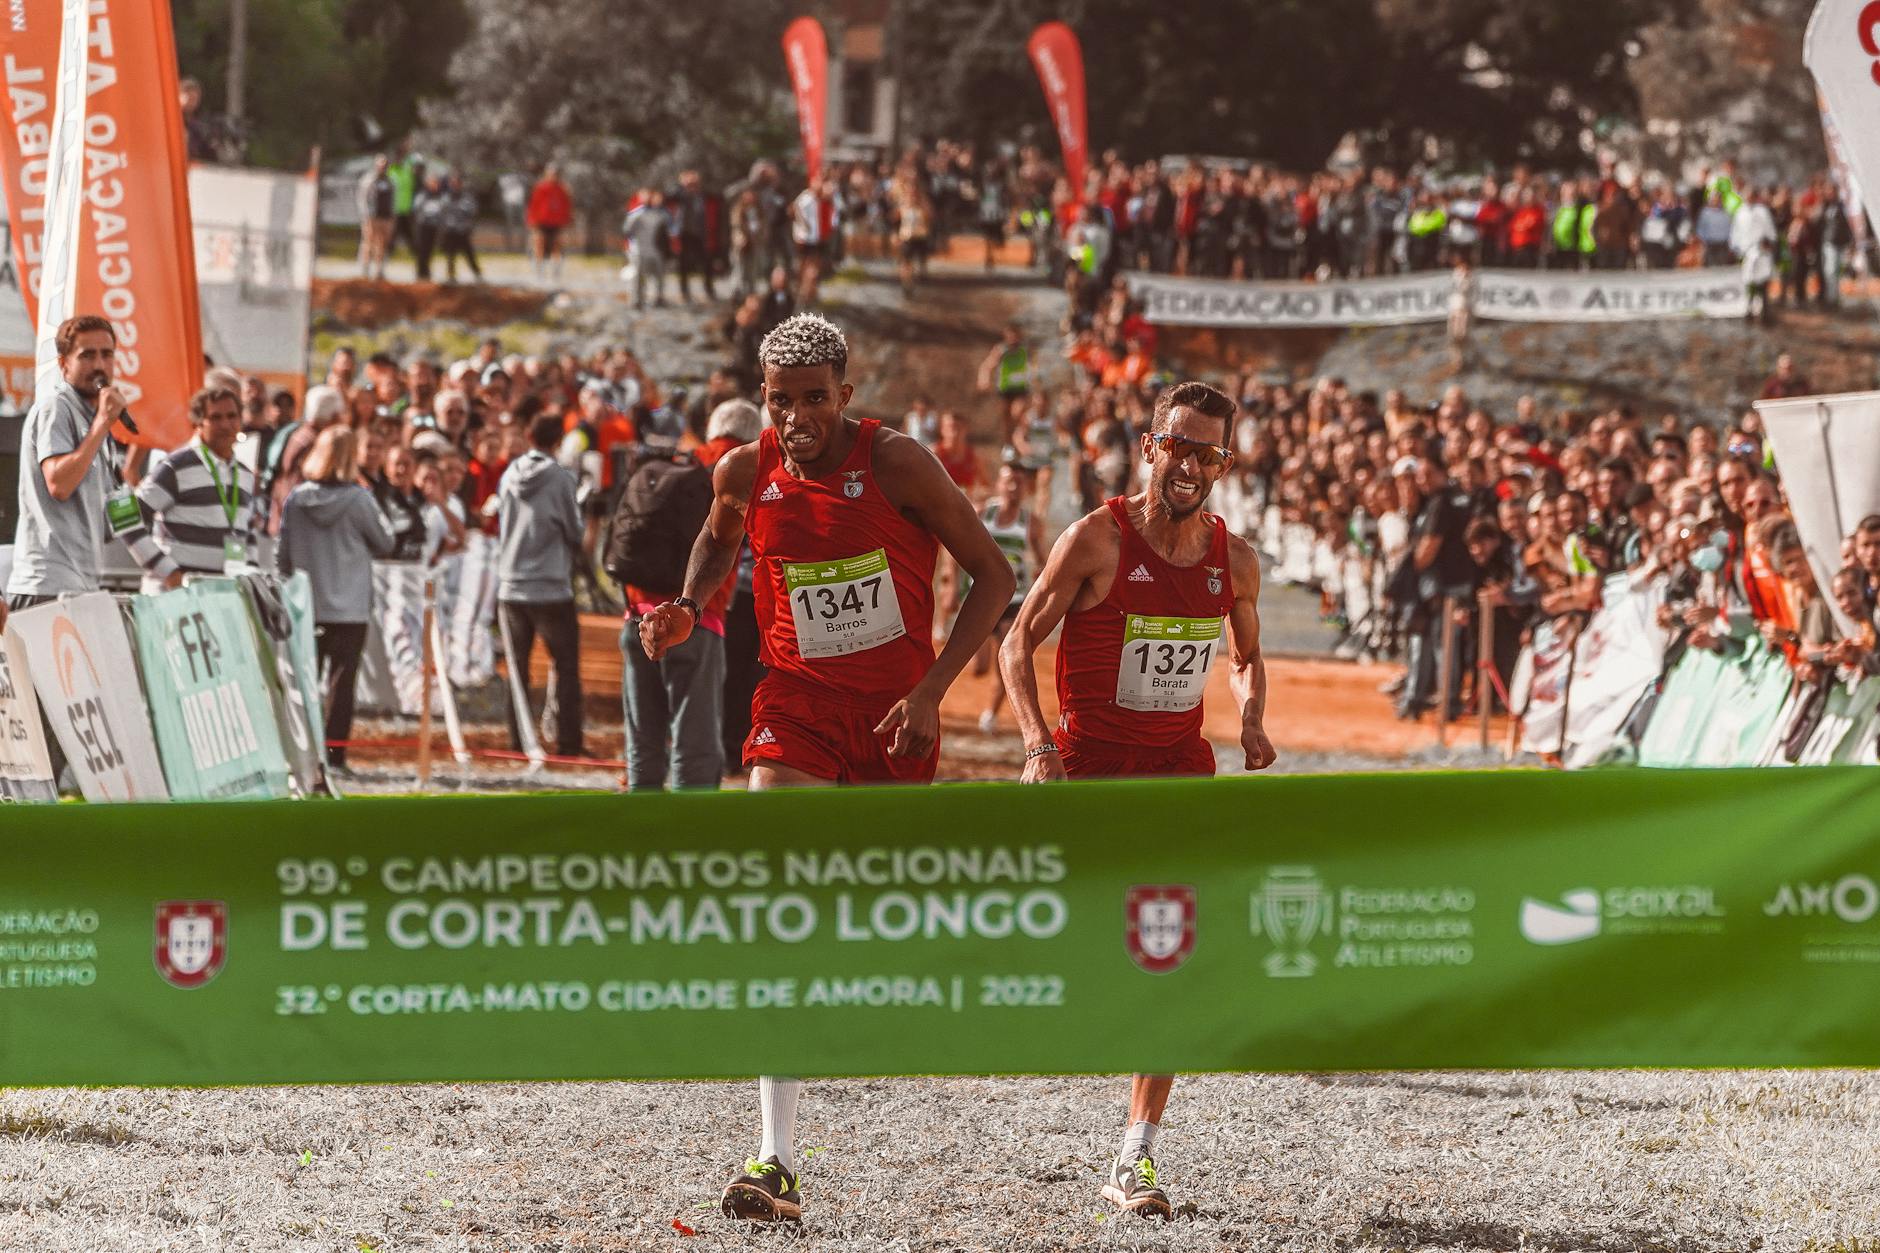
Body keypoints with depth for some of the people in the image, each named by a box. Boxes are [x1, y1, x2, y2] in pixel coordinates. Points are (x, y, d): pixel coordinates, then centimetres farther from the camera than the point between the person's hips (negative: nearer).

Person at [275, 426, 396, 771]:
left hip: (306, 609, 3)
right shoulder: (357, 499, -10)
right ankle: (334, 754, -3)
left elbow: (282, 555, 3)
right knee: (342, 683, 1)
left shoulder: (296, 499, -2)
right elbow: (385, 544, 1)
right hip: (350, 608, -3)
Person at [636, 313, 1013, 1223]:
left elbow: (992, 575, -6)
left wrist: (932, 689, -14)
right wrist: (688, 610, 1)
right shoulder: (746, 474, -5)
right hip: (797, 704, 1)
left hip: (893, 707, -1)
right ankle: (776, 1162, -20)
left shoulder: (895, 463, -14)